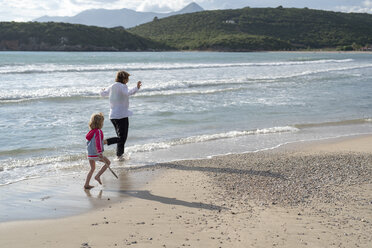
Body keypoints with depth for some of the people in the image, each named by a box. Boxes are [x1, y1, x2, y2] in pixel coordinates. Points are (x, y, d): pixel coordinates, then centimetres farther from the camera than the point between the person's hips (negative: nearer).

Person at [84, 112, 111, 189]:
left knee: (92, 168, 20)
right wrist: (100, 152, -30)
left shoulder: (91, 131, 14)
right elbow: (98, 142, -25)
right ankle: (98, 176, 2)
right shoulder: (98, 132, -13)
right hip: (96, 154, -8)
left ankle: (86, 184, 17)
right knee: (108, 163, 8)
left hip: (89, 154, 8)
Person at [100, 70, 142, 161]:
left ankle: (119, 155, 21)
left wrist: (103, 90, 47)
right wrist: (137, 88, -38)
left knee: (121, 137, 19)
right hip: (122, 115, -8)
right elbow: (128, 93, -31)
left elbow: (102, 93, 26)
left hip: (113, 115, 8)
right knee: (122, 138, -5)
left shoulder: (111, 87, 12)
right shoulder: (122, 86, -10)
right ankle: (105, 142, -21)